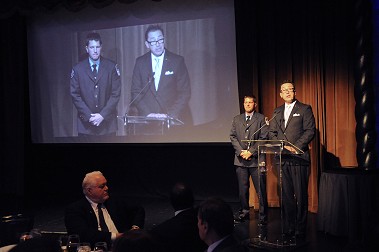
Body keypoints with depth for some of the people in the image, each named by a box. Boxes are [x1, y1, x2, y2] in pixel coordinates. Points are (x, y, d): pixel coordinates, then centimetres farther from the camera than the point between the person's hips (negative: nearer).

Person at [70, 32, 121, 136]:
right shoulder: (78, 69, 3)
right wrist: (89, 116, -9)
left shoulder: (111, 67, 2)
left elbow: (116, 93, -2)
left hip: (107, 122, 0)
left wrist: (103, 115, -10)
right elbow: (75, 95, 1)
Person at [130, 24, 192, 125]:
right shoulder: (140, 62, 7)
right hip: (147, 120, 1)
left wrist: (169, 115, -12)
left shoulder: (177, 61, 2)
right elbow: (136, 92, 6)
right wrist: (148, 114, -8)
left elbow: (184, 92, -1)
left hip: (173, 119, -1)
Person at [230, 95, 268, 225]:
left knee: (261, 189, -4)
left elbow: (263, 138, -4)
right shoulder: (237, 119, 16)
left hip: (256, 159, -4)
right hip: (240, 159, 4)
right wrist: (241, 151, -4)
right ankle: (244, 212, 19)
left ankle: (263, 215, 4)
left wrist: (251, 152, -11)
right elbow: (233, 136, 10)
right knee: (242, 188, 8)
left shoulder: (261, 119, 3)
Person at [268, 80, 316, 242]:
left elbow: (310, 130, -5)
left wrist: (296, 146, -14)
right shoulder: (277, 112, 18)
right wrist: (283, 145, -3)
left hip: (299, 157, -4)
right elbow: (272, 133, 14)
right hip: (282, 158, 5)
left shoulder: (305, 109, 3)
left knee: (301, 195, -4)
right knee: (286, 195, 6)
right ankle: (288, 228, 12)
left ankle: (300, 230, 3)